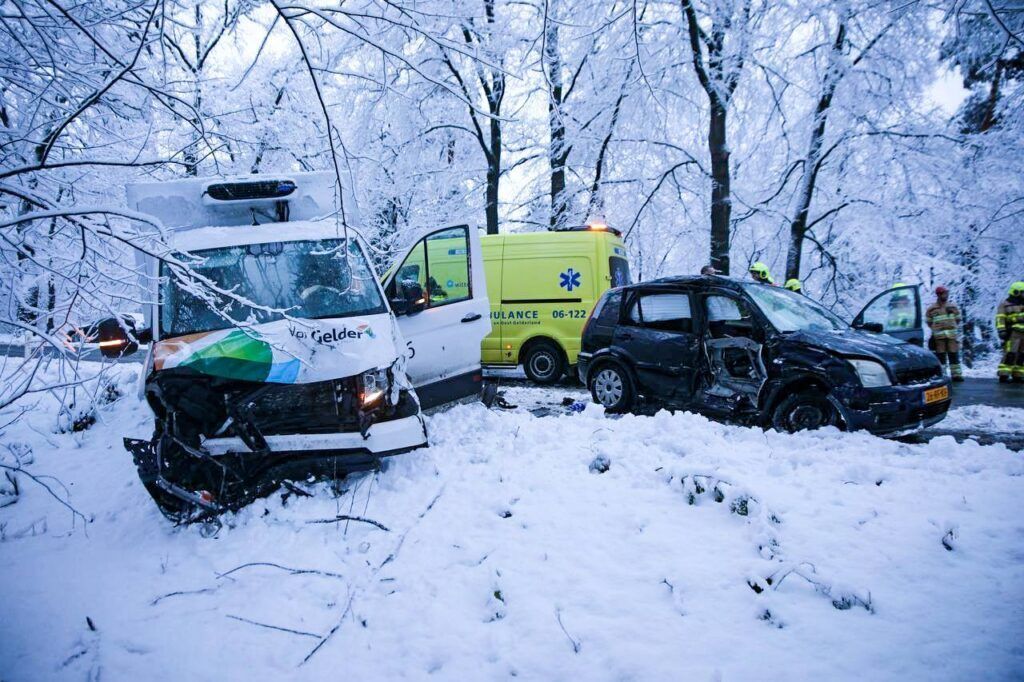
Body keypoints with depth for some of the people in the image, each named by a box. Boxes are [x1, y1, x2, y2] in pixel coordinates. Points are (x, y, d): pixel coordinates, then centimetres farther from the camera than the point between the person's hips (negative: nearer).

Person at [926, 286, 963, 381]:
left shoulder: (953, 307, 12)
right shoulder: (931, 309, 4)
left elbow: (957, 319, 19)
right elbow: (929, 322, 11)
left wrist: (952, 327, 7)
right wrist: (936, 329, 0)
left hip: (952, 336, 2)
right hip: (938, 336, -2)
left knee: (954, 355, 1)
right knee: (941, 356, -1)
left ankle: (956, 375, 4)